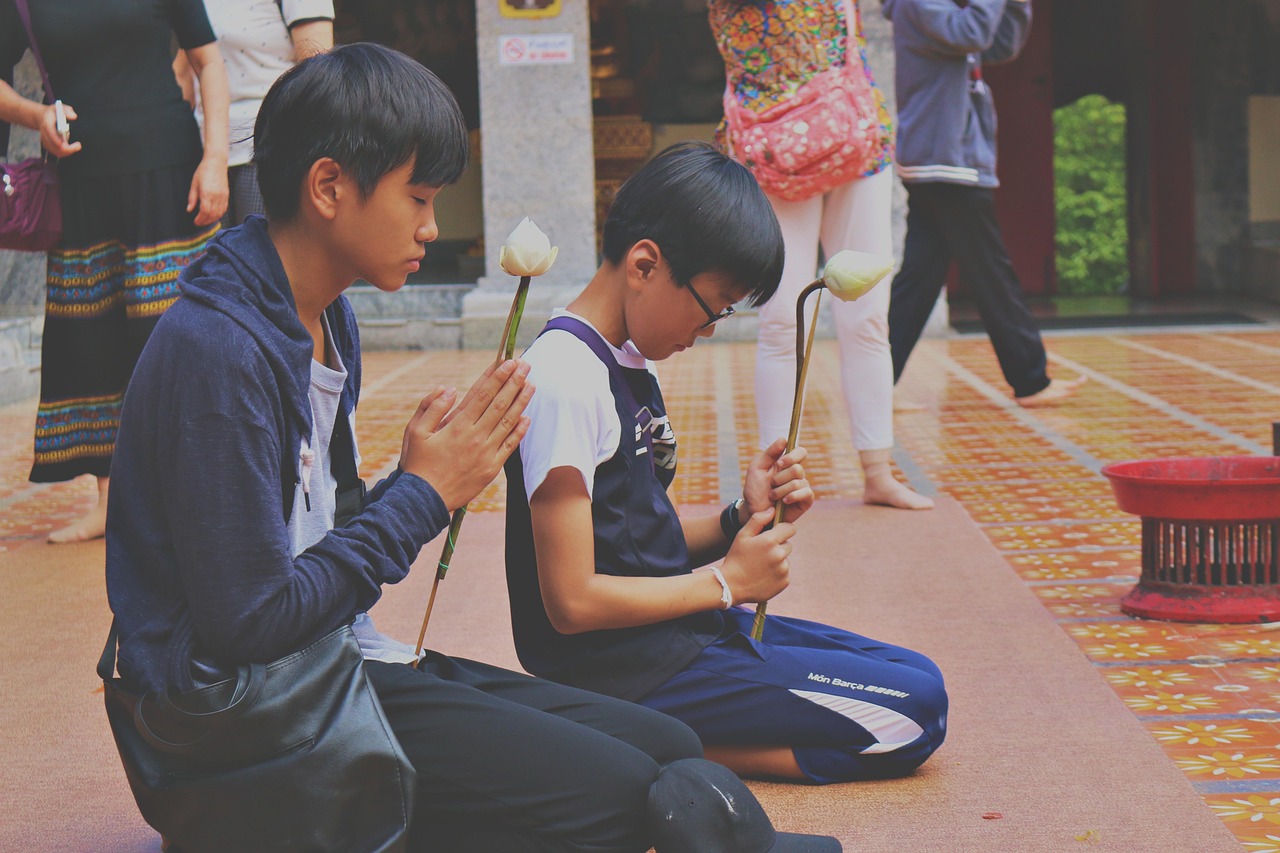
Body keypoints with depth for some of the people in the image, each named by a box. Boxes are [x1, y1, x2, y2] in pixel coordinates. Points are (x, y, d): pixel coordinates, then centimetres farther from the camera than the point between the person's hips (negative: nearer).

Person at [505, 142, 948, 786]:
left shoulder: (628, 364, 11)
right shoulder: (564, 379, -19)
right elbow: (572, 601, -22)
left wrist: (741, 521, -3)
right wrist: (725, 581, -12)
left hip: (676, 629, 10)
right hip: (624, 671, -10)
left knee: (917, 678, 10)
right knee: (917, 712, -11)